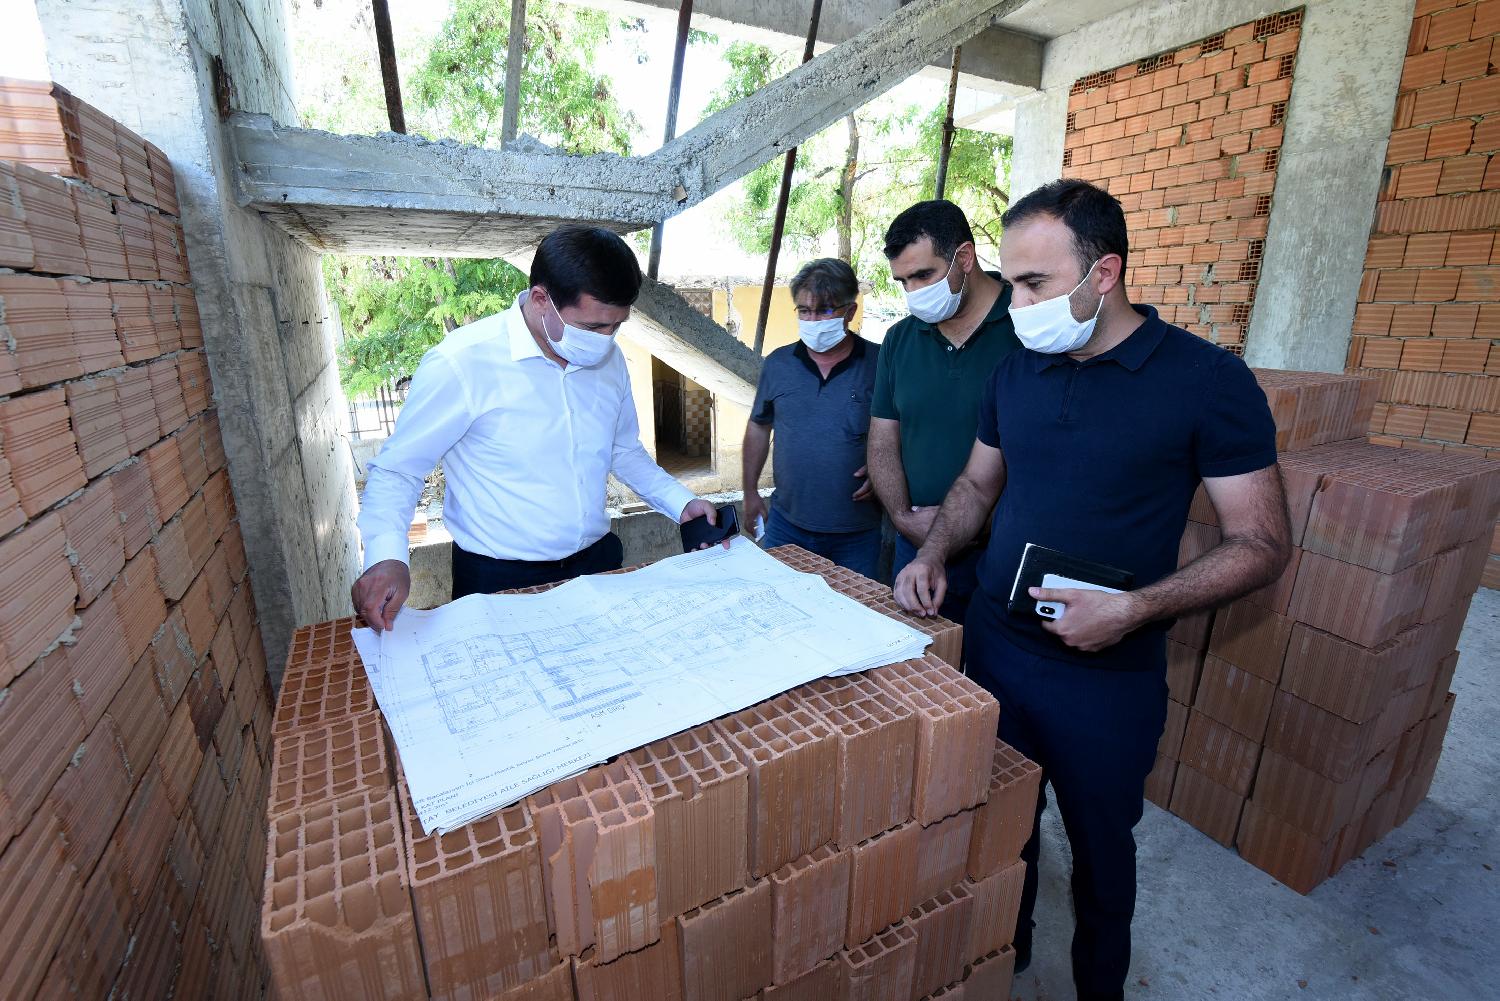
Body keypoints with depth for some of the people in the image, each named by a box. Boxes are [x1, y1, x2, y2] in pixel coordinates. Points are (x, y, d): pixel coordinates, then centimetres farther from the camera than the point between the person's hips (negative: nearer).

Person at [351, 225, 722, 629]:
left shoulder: (609, 359, -2)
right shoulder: (460, 365, -19)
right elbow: (396, 471, -10)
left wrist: (680, 503, 1)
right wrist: (387, 556, -26)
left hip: (598, 561, 5)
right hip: (497, 580, -5)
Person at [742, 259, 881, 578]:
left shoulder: (879, 363, -7)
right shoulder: (777, 364, 2)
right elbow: (758, 427, 13)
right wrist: (750, 492, 12)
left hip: (857, 532, -2)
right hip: (786, 526, 2)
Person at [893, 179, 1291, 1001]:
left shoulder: (1207, 380, -13)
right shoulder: (1017, 371, 1)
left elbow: (1264, 544, -11)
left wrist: (1136, 609, -25)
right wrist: (933, 553, -4)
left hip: (1106, 678, -4)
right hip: (992, 647, 4)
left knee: (1099, 843, 19)